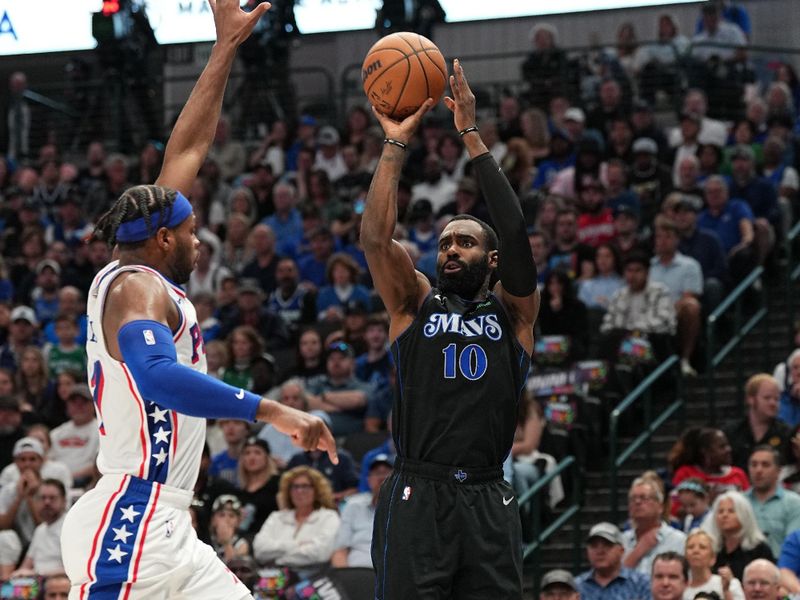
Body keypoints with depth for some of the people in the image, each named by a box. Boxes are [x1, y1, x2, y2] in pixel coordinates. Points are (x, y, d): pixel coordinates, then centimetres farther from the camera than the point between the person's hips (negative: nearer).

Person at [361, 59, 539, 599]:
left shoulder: (513, 312, 12)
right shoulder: (416, 304, 13)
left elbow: (516, 232, -2)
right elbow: (376, 237, -3)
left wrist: (472, 137, -4)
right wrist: (396, 144, -4)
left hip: (488, 503, 1)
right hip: (417, 496, -1)